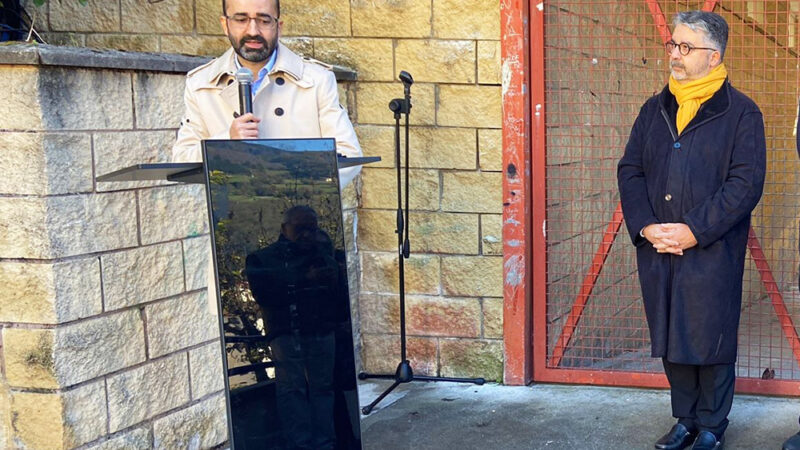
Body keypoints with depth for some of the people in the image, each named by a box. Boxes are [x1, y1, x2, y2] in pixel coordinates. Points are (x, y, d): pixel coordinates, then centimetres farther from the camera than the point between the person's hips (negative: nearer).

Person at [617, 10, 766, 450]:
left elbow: (746, 183, -11)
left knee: (711, 340, 4)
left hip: (712, 252, -4)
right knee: (670, 338, 12)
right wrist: (645, 226, -8)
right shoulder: (655, 110, 11)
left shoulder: (740, 113, -4)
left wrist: (694, 231, -17)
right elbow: (629, 170, 8)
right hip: (657, 249, 5)